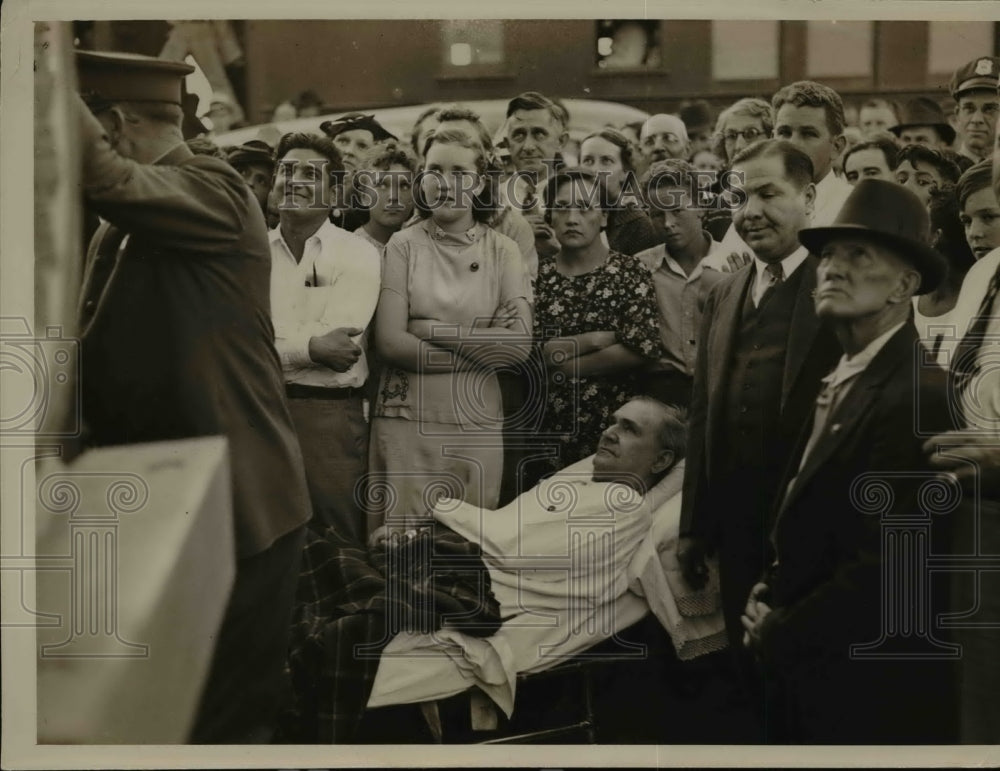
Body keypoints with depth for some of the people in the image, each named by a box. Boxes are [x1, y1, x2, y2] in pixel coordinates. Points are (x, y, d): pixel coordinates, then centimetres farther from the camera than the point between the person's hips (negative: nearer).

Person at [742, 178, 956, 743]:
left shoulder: (918, 395, -21)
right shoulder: (844, 379, 9)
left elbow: (889, 567, -25)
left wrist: (778, 635, -13)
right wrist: (772, 603, 0)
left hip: (874, 693, -9)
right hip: (815, 676, 9)